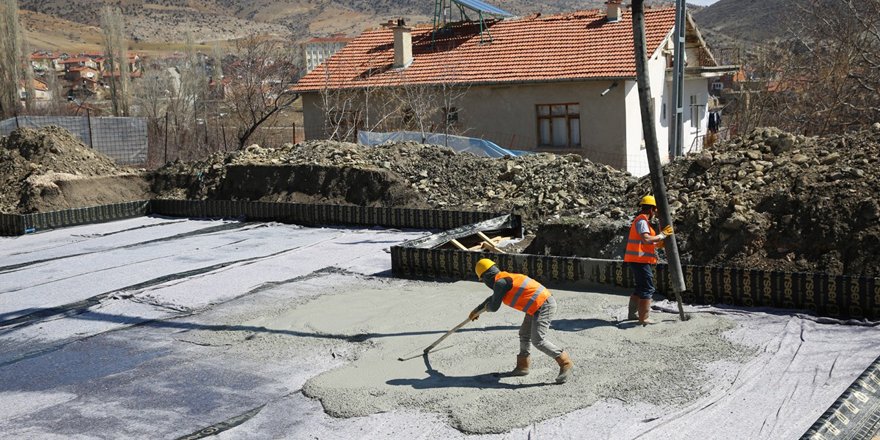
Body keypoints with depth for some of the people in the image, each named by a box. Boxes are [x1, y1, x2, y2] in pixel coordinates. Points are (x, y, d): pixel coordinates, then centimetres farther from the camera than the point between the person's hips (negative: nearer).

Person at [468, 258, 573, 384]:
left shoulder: (500, 282, -14)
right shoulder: (506, 278, 17)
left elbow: (494, 307, -8)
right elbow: (493, 298, 34)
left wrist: (485, 307, 16)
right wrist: (477, 310, 46)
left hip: (543, 306, -10)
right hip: (538, 306, 10)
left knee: (538, 341, -14)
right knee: (524, 334, 19)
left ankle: (565, 364, -10)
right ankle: (522, 366, 30)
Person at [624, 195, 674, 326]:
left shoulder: (641, 221, 21)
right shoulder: (642, 221, -13)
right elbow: (646, 239, -27)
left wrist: (658, 244, 8)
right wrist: (662, 235, -17)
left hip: (638, 260, 11)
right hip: (640, 260, -11)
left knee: (640, 288, 21)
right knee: (648, 289, -10)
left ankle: (632, 314, 30)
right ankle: (643, 319, -11)